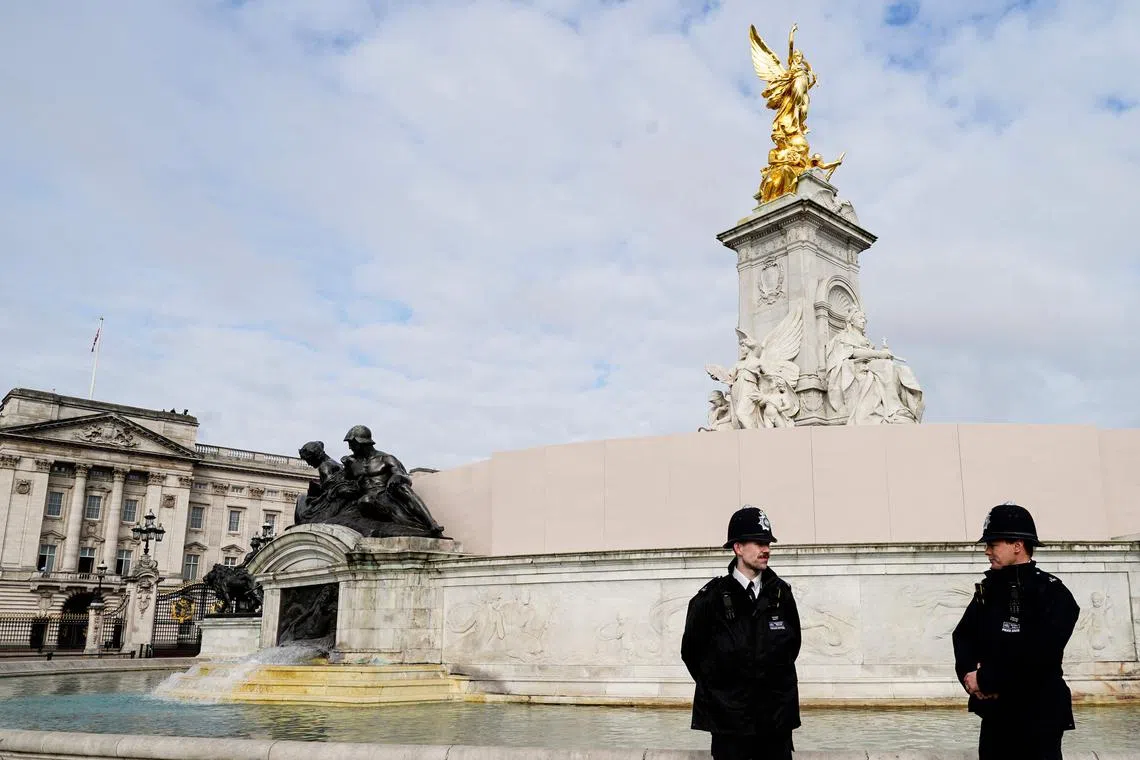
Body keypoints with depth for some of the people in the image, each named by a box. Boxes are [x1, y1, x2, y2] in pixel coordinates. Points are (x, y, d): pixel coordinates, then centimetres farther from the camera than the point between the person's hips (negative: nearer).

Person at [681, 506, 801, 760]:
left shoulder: (781, 593, 1)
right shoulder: (711, 598, -8)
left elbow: (793, 642, 15)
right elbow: (691, 651, 3)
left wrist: (777, 680, 11)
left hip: (776, 719, 3)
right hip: (729, 720, -2)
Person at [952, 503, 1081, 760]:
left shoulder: (1053, 594, -12)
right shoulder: (988, 590, 9)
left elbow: (1036, 657, -23)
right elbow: (963, 635, 5)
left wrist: (985, 679, -17)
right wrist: (970, 672, -15)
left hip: (1038, 720, -6)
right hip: (994, 714, 6)